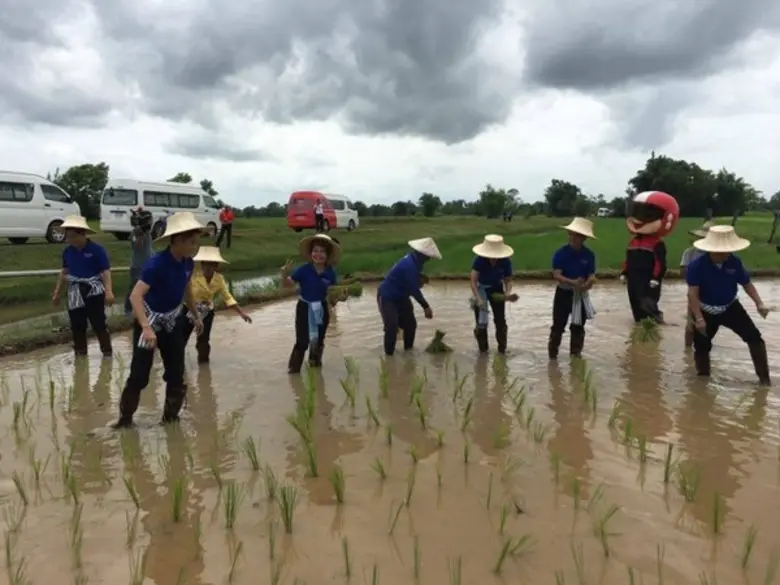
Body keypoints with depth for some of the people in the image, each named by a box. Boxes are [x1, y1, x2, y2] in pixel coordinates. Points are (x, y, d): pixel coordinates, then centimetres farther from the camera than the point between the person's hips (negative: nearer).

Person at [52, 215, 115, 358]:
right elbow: (64, 272, 16)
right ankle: (80, 352, 25)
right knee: (77, 325, 11)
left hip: (94, 292, -5)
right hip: (75, 293, 5)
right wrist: (57, 292, 19)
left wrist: (109, 291, -24)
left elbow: (105, 271, -14)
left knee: (99, 323, -1)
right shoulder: (67, 251, 5)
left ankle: (107, 351, 10)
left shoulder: (97, 249, -11)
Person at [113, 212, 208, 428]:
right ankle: (125, 418, 16)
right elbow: (135, 296, -35)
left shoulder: (188, 264, -7)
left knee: (176, 373, 9)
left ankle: (171, 416, 27)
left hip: (173, 322, 6)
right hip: (149, 321, -6)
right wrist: (146, 328, -46)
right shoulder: (156, 263, -28)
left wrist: (196, 315, 21)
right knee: (139, 375, -4)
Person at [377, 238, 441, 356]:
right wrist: (426, 306, -23)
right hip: (387, 297, -10)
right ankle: (389, 354, -3)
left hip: (401, 297, 10)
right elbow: (414, 289, -29)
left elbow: (414, 284, 12)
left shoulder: (414, 261, -2)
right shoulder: (409, 265, -31)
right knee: (392, 326, -17)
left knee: (410, 323, 10)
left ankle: (409, 349, 27)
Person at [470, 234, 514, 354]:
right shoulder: (479, 260, -30)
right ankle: (482, 348, 13)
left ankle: (502, 348, 18)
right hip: (481, 289, -2)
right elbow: (473, 281, -30)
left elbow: (508, 280, -12)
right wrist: (478, 298, -41)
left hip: (497, 289, 2)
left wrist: (508, 293, -32)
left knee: (500, 320, 5)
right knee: (481, 322, -3)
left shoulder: (506, 262, -24)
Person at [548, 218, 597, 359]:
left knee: (578, 326, 12)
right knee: (558, 326, 2)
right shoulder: (560, 253, -13)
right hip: (563, 293, -2)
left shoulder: (589, 255, -5)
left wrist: (589, 282, -32)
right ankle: (552, 353, 13)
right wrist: (572, 282, -34)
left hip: (581, 295, 3)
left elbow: (592, 276, -8)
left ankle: (576, 353, 25)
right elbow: (556, 275, -20)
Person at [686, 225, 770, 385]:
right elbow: (693, 293, -22)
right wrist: (699, 318, -28)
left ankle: (764, 377, 5)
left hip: (731, 307, 3)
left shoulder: (735, 262, -11)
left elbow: (747, 284, 1)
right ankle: (703, 378, 27)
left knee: (754, 337, -5)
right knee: (701, 346, 5)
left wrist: (759, 304, -13)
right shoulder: (697, 266, -23)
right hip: (706, 311, -2)